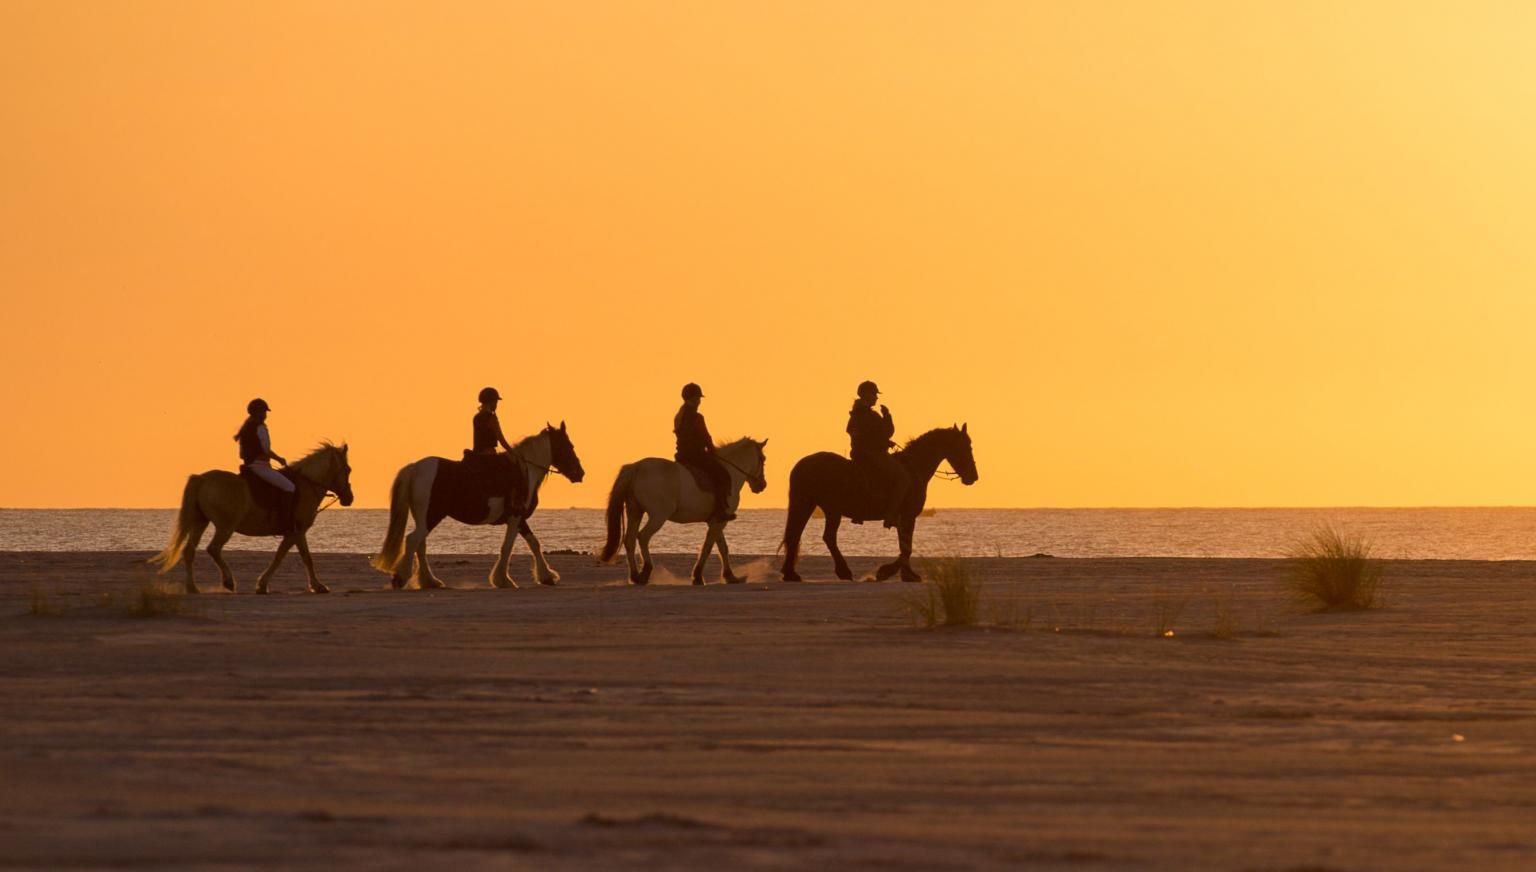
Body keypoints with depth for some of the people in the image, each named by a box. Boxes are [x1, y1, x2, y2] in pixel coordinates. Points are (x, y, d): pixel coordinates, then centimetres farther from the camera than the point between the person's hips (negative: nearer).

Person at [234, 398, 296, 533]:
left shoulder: (245, 429, 16)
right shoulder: (260, 427, -11)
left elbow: (242, 454, 19)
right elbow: (267, 450, -16)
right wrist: (280, 459, 0)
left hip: (248, 466, 10)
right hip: (260, 466, -10)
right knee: (289, 487, -16)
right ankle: (284, 526, -26)